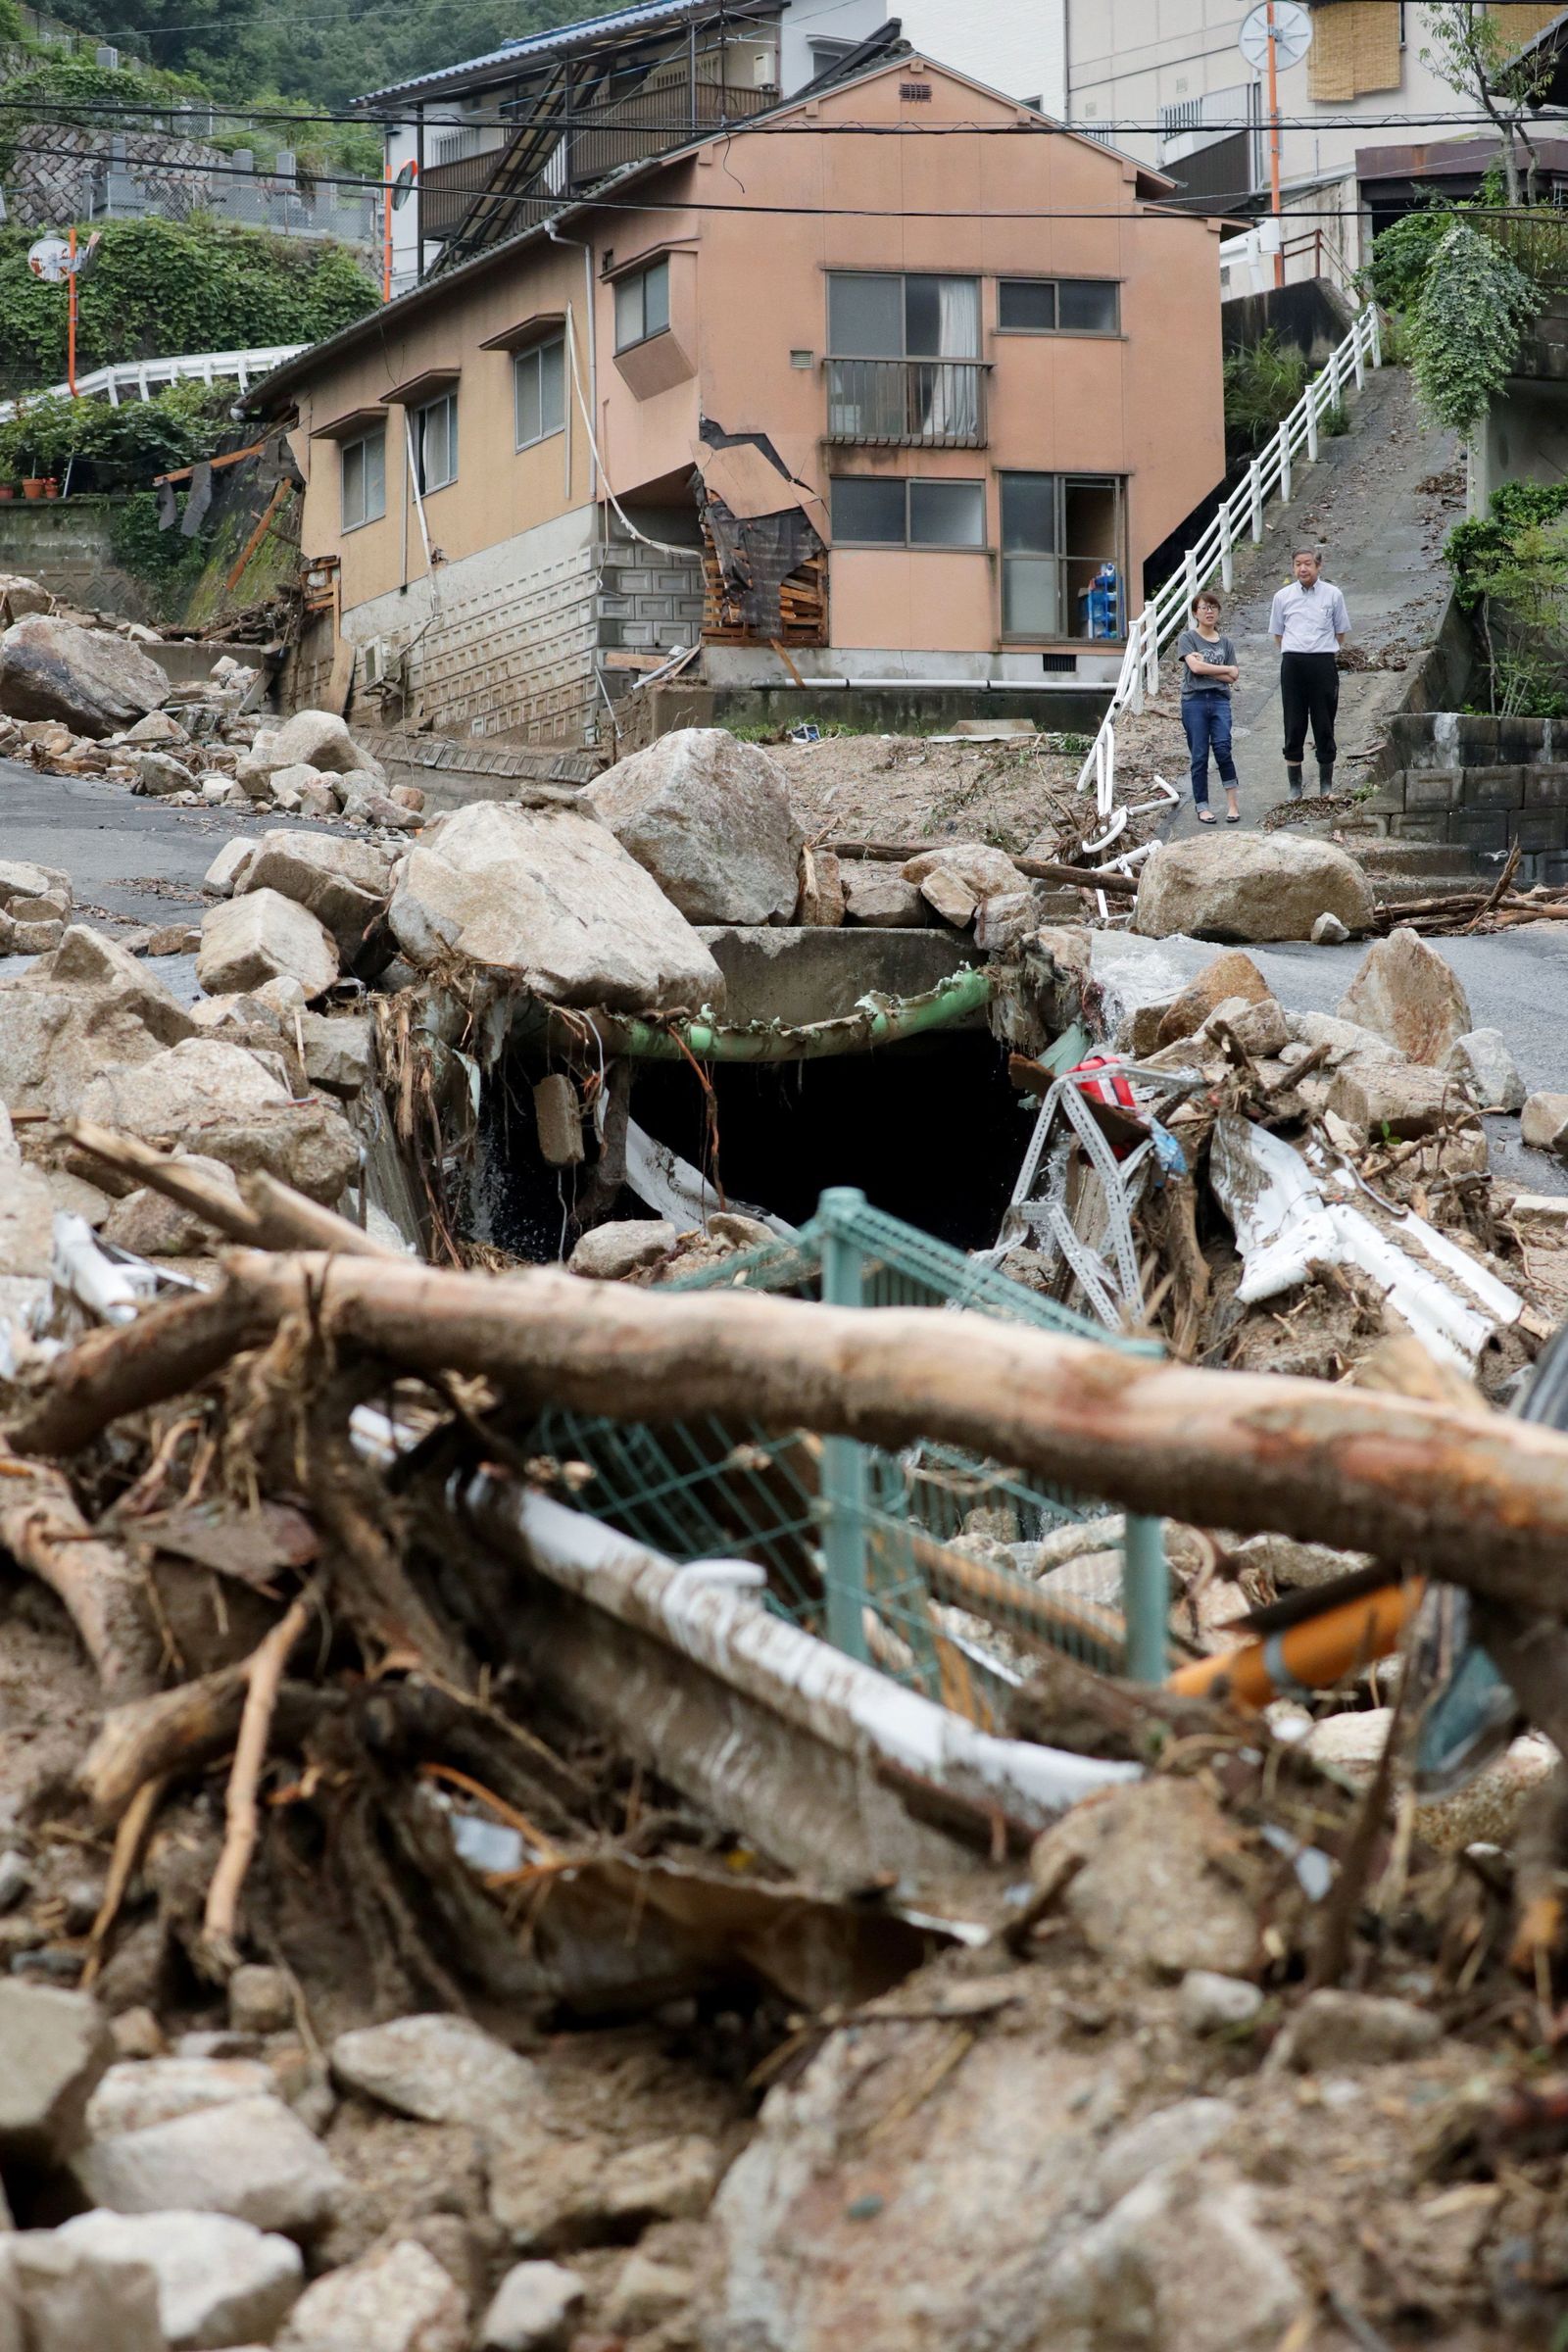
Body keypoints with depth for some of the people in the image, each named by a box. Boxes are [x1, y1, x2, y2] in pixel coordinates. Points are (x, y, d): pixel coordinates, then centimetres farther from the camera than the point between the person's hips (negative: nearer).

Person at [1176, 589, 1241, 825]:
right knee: (1199, 756, -1)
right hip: (1194, 701, -2)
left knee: (1222, 748, -16)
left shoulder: (1225, 643, 13)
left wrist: (1206, 668, -6)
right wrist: (1226, 669, -3)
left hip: (1220, 700, 2)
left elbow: (1231, 678, 6)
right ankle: (1202, 807, 6)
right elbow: (1195, 666, -11)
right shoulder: (1187, 638, 4)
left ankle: (1232, 803, -10)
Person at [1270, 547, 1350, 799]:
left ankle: (1326, 785, 14)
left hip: (1324, 662, -1)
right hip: (1292, 663, 1)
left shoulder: (1332, 595, 3)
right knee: (1294, 724, 2)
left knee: (1324, 724, 4)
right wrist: (1294, 654, 9)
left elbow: (1341, 632, 13)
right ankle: (1294, 786, 10)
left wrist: (1327, 651, 8)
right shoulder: (1283, 597, 6)